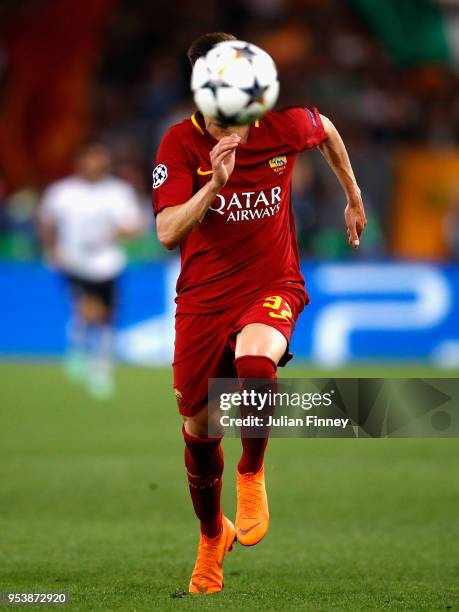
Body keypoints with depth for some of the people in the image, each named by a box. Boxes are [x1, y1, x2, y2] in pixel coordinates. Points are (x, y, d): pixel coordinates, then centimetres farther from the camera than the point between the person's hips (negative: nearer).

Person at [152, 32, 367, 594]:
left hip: (273, 285, -1)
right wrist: (215, 183, -35)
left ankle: (251, 474, -7)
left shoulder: (283, 125, -10)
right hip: (203, 295, 1)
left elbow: (326, 131, 16)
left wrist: (353, 199, 25)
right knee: (198, 426, 7)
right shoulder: (180, 144, -13)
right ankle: (212, 535, 36)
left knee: (255, 361, -35)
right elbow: (167, 232, -22)